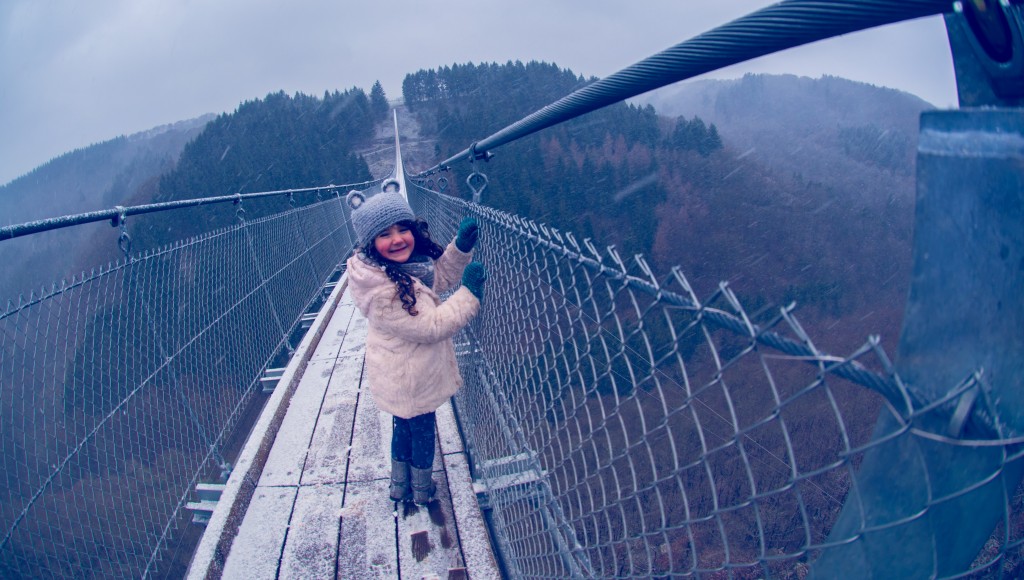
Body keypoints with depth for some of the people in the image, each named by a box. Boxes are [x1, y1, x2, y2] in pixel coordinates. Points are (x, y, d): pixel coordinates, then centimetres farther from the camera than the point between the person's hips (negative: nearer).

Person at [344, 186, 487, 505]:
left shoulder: (410, 259, -9)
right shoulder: (381, 290, -35)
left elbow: (441, 277, 7)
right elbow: (431, 326, -30)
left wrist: (461, 247, -10)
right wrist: (469, 293, -25)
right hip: (411, 380, -9)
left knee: (404, 426, 27)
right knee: (422, 430, 16)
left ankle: (400, 485, 48)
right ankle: (421, 489, 40)